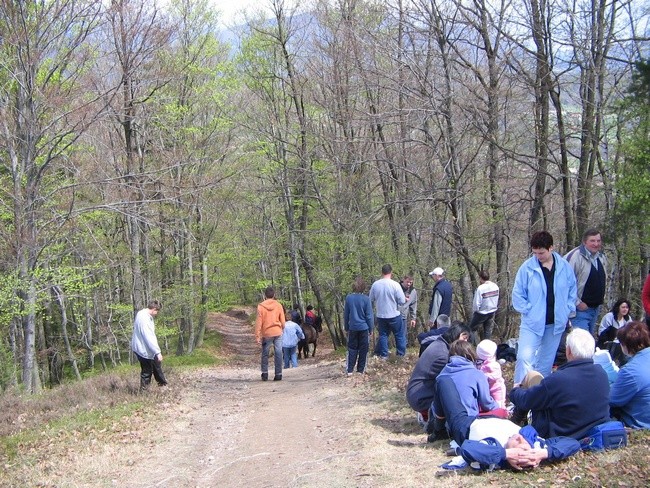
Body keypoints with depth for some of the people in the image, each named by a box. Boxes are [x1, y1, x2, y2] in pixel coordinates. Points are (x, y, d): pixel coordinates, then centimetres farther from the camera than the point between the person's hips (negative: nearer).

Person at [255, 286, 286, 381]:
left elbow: (258, 322, -6)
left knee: (265, 354, 12)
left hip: (266, 334, -1)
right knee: (278, 353, 3)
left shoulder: (261, 306, -6)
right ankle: (278, 374, 2)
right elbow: (282, 321, 3)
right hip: (277, 333, 1)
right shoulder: (278, 305, -2)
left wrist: (257, 336, -3)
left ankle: (265, 373, 10)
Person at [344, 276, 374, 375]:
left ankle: (350, 370, 6)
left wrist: (346, 327, 14)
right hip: (364, 328, -2)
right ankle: (361, 369, 14)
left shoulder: (348, 298, -6)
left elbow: (346, 314, 2)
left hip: (353, 328, 2)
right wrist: (371, 329, 3)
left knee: (352, 349, 10)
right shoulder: (366, 299, -13)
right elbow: (369, 316, -8)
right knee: (363, 349, 10)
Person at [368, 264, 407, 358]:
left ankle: (383, 354, 16)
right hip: (394, 315, -3)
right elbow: (402, 301, -15)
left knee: (383, 335, 14)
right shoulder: (395, 285, -17)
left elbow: (371, 300, 5)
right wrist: (405, 299, 7)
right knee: (399, 335, 12)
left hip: (381, 315, 3)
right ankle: (401, 353, 18)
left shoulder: (375, 284, -6)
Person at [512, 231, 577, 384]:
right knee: (525, 357, -18)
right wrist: (527, 310, -10)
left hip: (556, 323, 3)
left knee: (547, 360, 15)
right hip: (532, 322, -3)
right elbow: (517, 293, -4)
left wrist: (567, 310, 4)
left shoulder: (564, 266, -2)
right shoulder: (527, 267, -10)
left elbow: (572, 289, 11)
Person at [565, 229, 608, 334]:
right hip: (580, 310, -9)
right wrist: (577, 303, -18)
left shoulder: (602, 258, 11)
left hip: (595, 308, 9)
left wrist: (601, 297, 16)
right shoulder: (574, 256, -17)